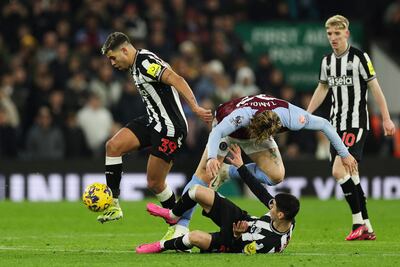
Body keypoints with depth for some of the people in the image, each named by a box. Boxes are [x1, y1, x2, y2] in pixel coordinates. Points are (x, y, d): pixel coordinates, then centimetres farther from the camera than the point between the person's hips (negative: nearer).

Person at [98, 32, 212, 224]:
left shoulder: (145, 62, -17)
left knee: (155, 183, -4)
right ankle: (113, 205, -5)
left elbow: (176, 80, -27)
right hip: (152, 121, 9)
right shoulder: (135, 67, 14)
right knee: (113, 146, -7)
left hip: (170, 127, -9)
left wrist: (195, 107, -36)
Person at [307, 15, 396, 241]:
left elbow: (375, 87, -7)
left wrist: (386, 118, -10)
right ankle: (367, 229, 11)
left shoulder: (359, 57, -8)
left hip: (356, 124, -7)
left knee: (339, 171, -19)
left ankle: (359, 222, -12)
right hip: (336, 125, 7)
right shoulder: (327, 61, 10)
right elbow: (322, 89, 23)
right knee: (350, 176, 6)